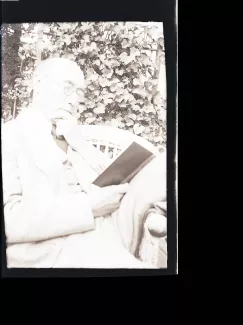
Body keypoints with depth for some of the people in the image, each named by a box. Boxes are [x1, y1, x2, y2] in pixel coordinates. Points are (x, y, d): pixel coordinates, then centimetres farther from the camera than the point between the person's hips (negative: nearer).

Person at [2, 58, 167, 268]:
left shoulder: (71, 137, 21)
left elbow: (116, 180, 12)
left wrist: (79, 143, 0)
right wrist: (88, 205, -19)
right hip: (57, 250, -6)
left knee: (163, 167, -10)